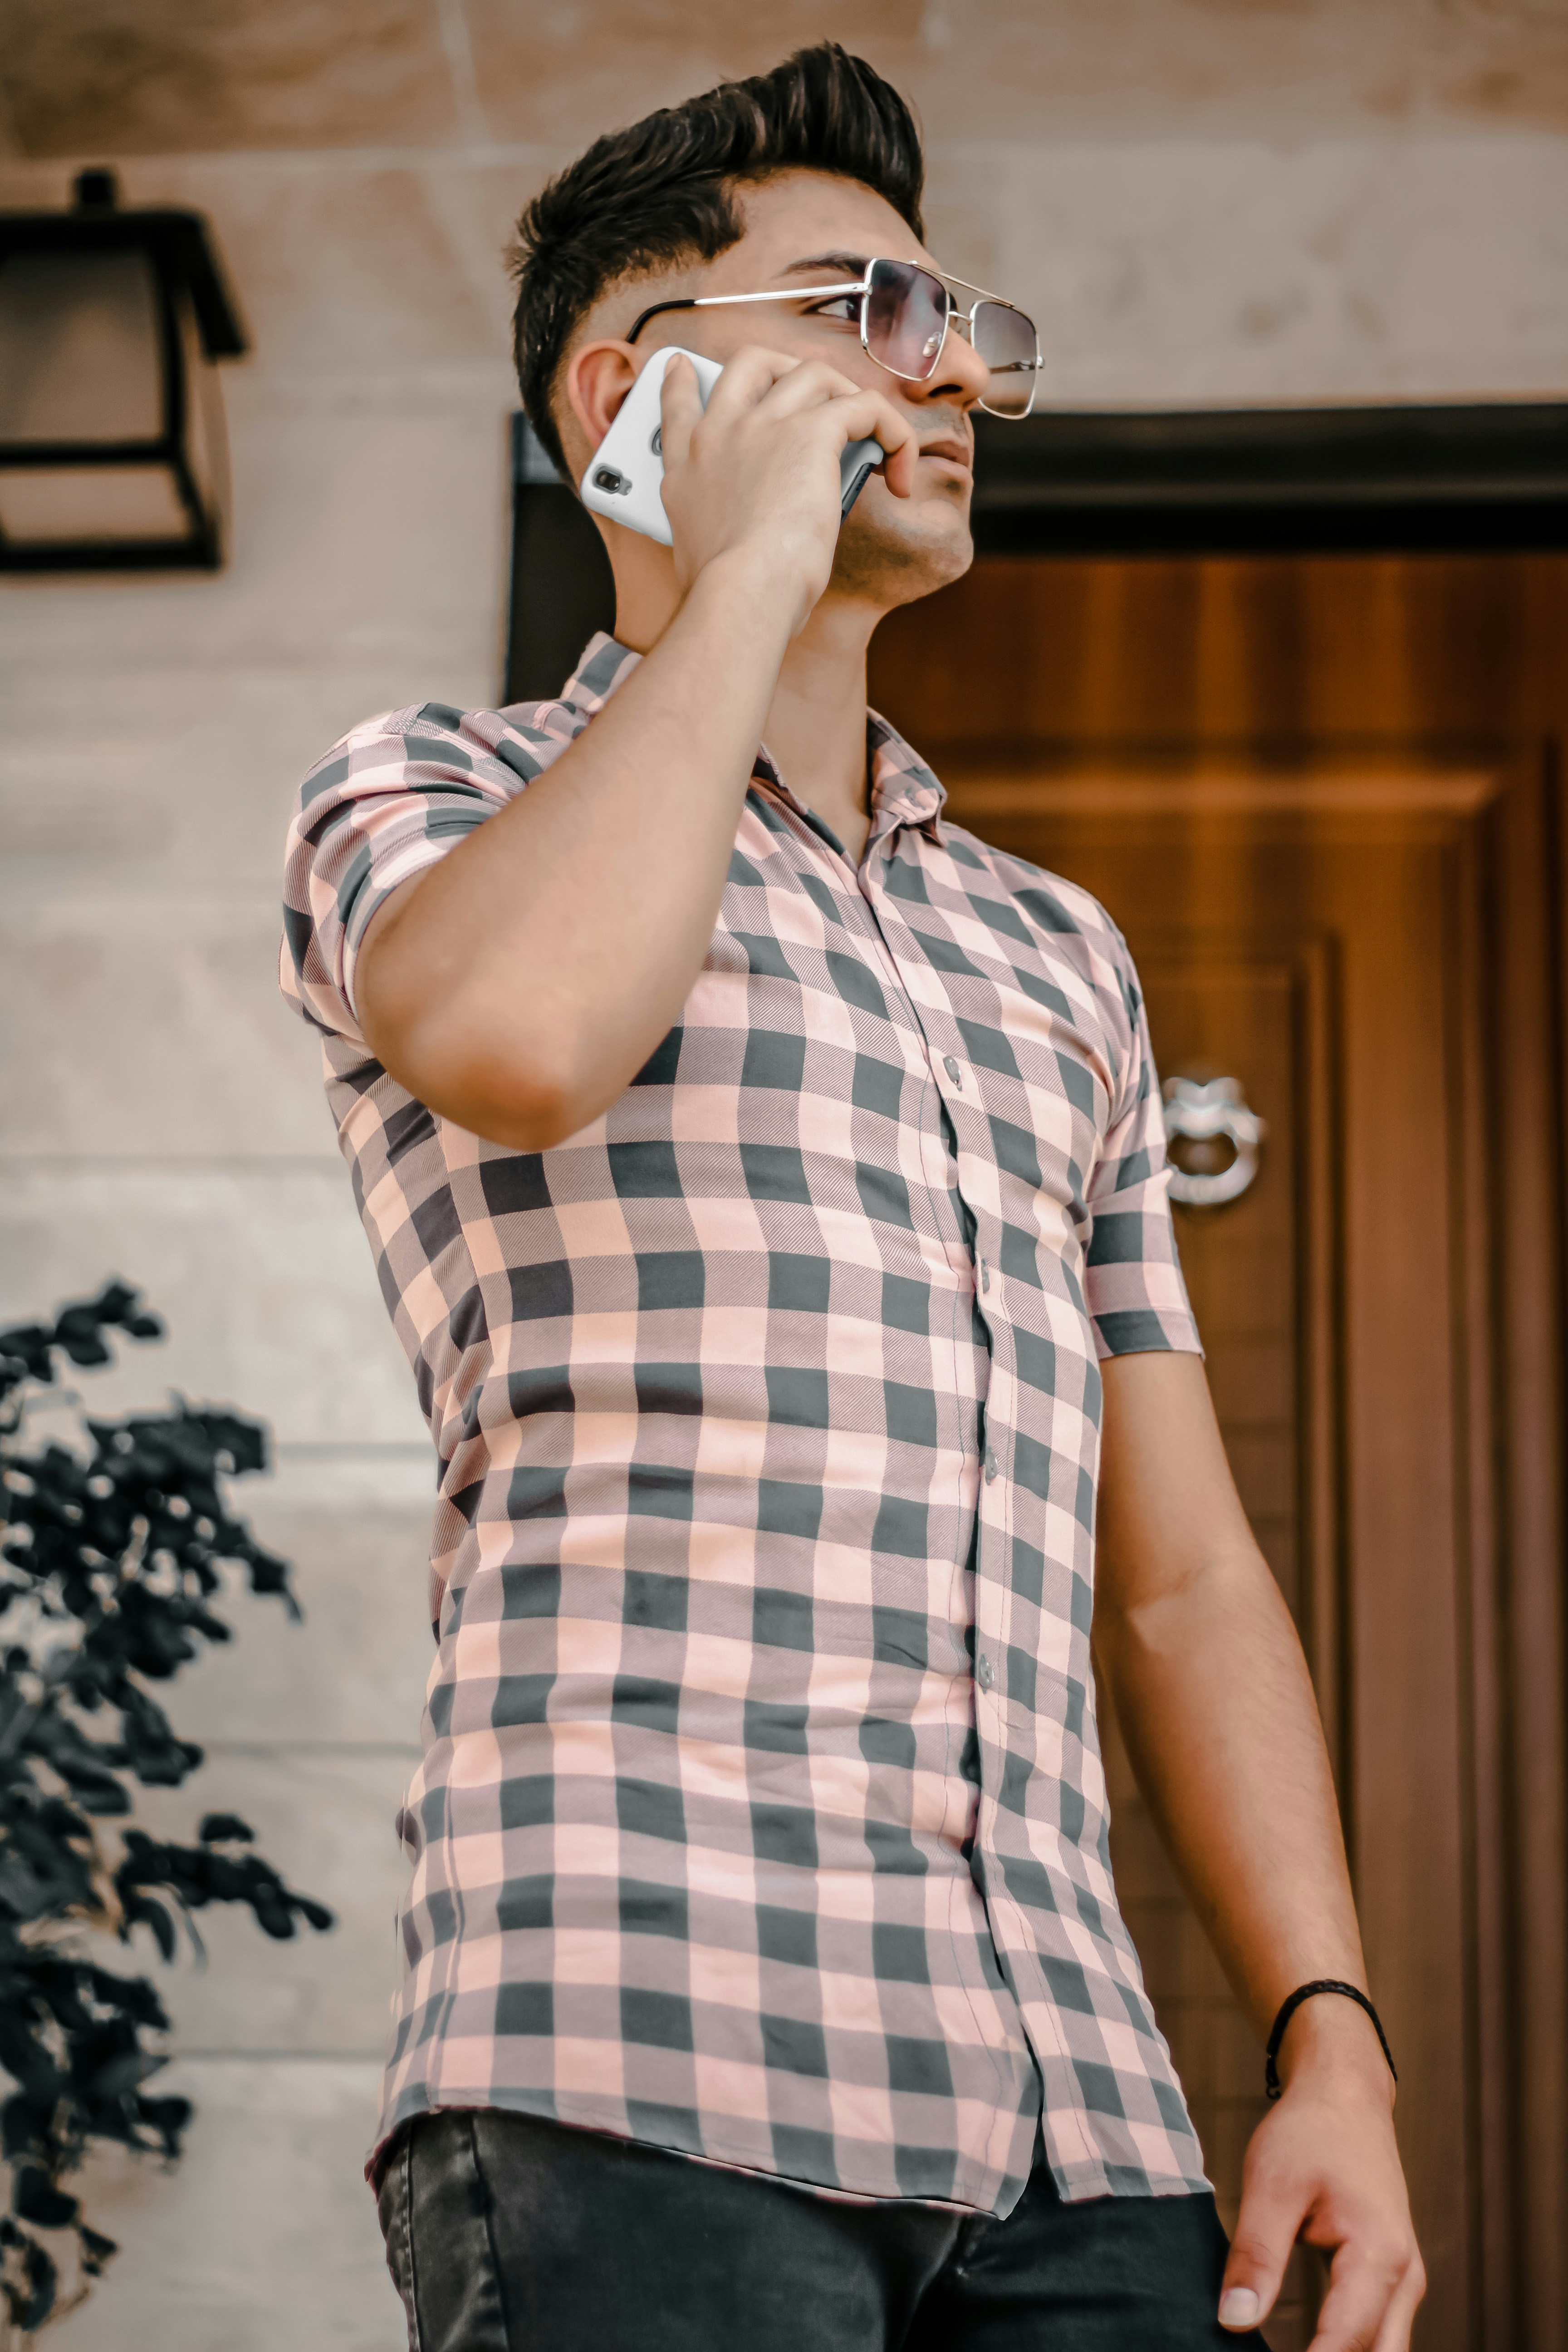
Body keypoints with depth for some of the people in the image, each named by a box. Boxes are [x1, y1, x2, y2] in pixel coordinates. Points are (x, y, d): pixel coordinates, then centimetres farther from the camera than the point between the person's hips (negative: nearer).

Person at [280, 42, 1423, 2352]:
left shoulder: (1060, 954, 23)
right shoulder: (432, 795, 8)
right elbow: (522, 1032, -19)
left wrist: (1333, 2047, 7)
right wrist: (744, 571, -4)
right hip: (642, 2073, -5)